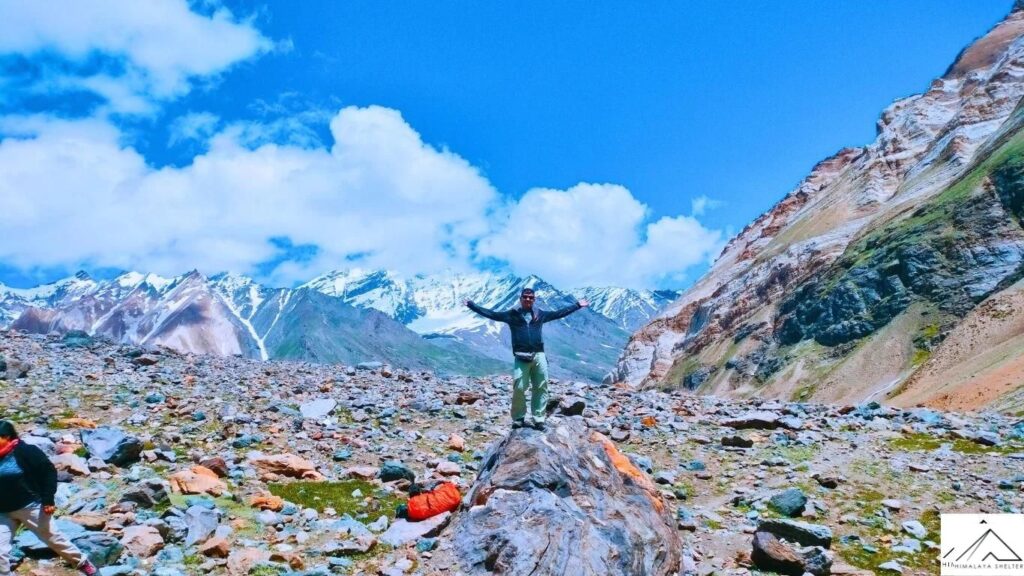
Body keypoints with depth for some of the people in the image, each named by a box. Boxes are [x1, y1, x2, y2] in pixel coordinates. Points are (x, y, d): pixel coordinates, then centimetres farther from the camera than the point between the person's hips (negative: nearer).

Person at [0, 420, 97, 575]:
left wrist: (48, 499, -16)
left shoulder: (25, 451, -14)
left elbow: (48, 471, -12)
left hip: (30, 506, -5)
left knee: (52, 537, 7)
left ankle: (83, 563, 24)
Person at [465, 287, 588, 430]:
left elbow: (559, 313, 23)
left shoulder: (540, 314, 13)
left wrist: (577, 305, 25)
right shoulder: (512, 315, 6)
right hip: (521, 357, -3)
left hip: (539, 355, 3)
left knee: (541, 388, 3)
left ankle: (539, 419, 11)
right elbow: (491, 314, 6)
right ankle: (518, 419, 7)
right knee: (519, 388, -8)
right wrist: (471, 305, 2)